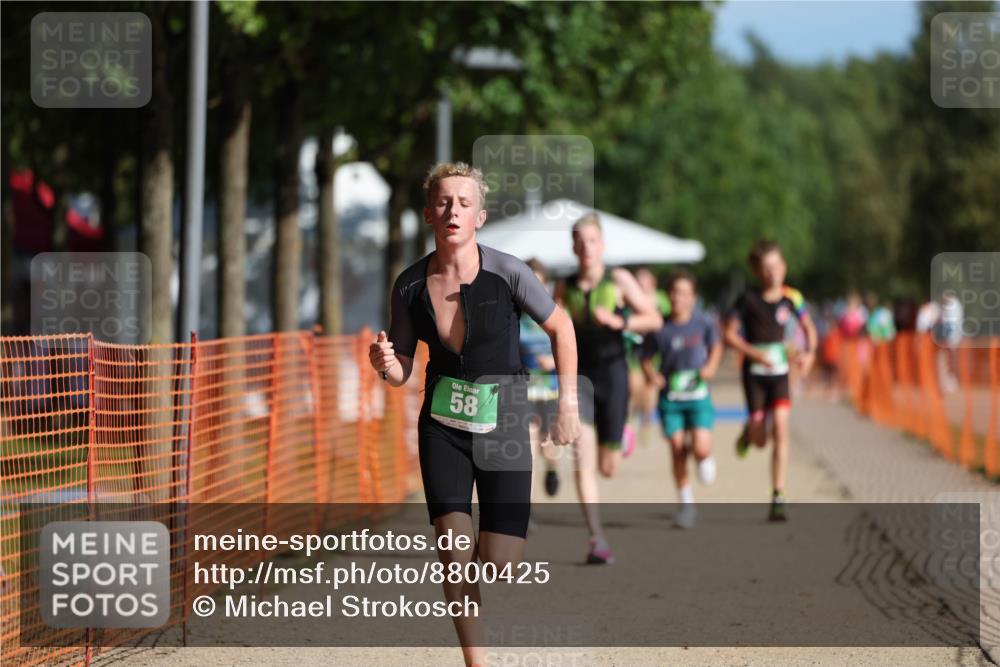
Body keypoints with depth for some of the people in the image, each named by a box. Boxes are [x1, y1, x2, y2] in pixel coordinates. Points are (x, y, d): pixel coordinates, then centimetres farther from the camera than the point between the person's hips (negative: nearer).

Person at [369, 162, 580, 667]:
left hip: (503, 429, -1)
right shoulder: (410, 286, -6)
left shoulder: (507, 273, -14)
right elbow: (401, 372, 4)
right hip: (442, 430, 2)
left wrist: (568, 404, 0)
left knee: (500, 564, -7)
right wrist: (385, 365, -19)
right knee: (455, 557, -13)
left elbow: (560, 327, 2)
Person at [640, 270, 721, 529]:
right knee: (677, 450, -1)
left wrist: (711, 366, -3)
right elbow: (646, 358, 8)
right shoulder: (660, 329, -4)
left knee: (700, 448, -14)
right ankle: (686, 504, 13)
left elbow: (716, 345, 14)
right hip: (670, 398, 1)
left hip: (698, 395, -1)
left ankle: (705, 460, 24)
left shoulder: (704, 323, -5)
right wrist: (652, 375, -12)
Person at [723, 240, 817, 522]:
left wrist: (809, 353, -6)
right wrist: (756, 354, -19)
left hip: (779, 373, 1)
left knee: (780, 430, -13)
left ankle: (778, 498, -10)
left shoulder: (791, 298, -1)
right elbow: (730, 335, -6)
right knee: (760, 440, -4)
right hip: (754, 372, -1)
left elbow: (809, 327, 13)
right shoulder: (748, 300, -9)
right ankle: (750, 431, 36)